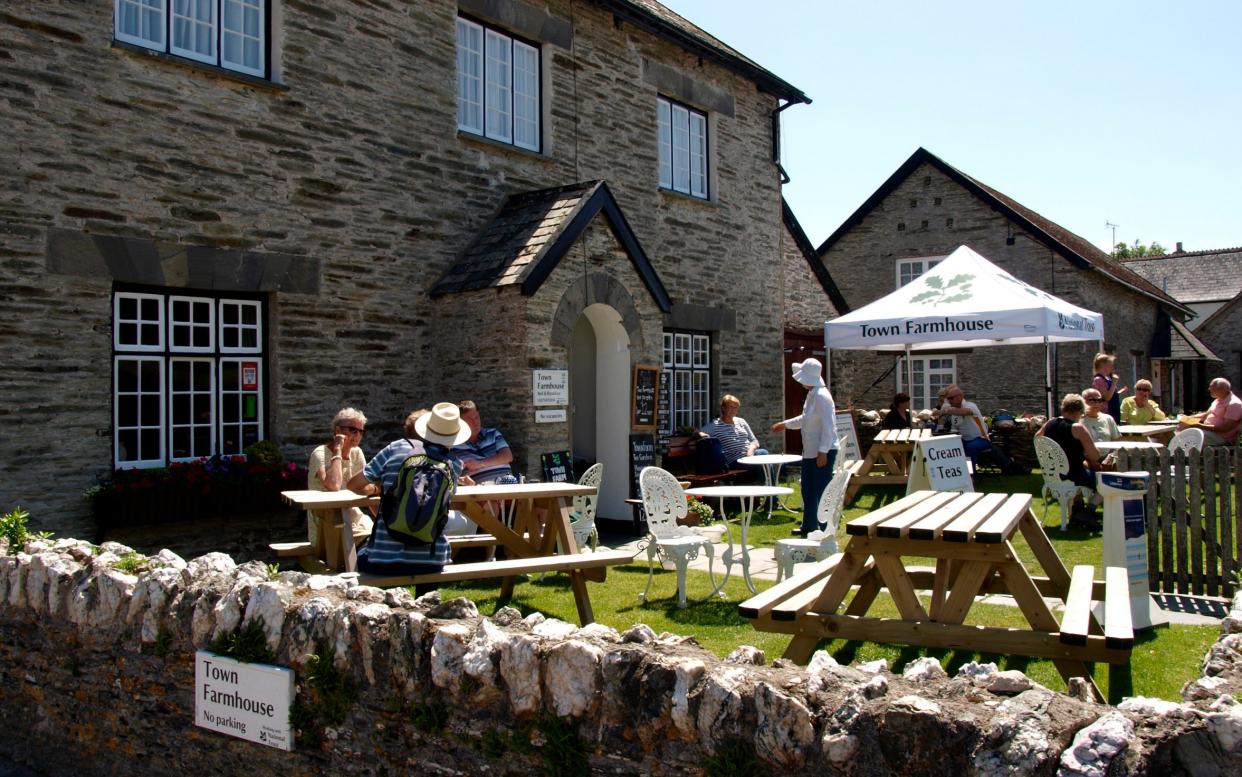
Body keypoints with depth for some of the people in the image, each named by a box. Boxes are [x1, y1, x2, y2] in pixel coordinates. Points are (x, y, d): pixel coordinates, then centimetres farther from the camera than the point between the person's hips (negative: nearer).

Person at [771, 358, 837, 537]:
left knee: (822, 490, -3)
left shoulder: (821, 396, -19)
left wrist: (823, 451, -24)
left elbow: (829, 426, -23)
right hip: (810, 451, 10)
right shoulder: (811, 395, 11)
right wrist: (785, 424, 36)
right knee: (808, 489, 18)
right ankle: (809, 525, 31)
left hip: (823, 453, -10)